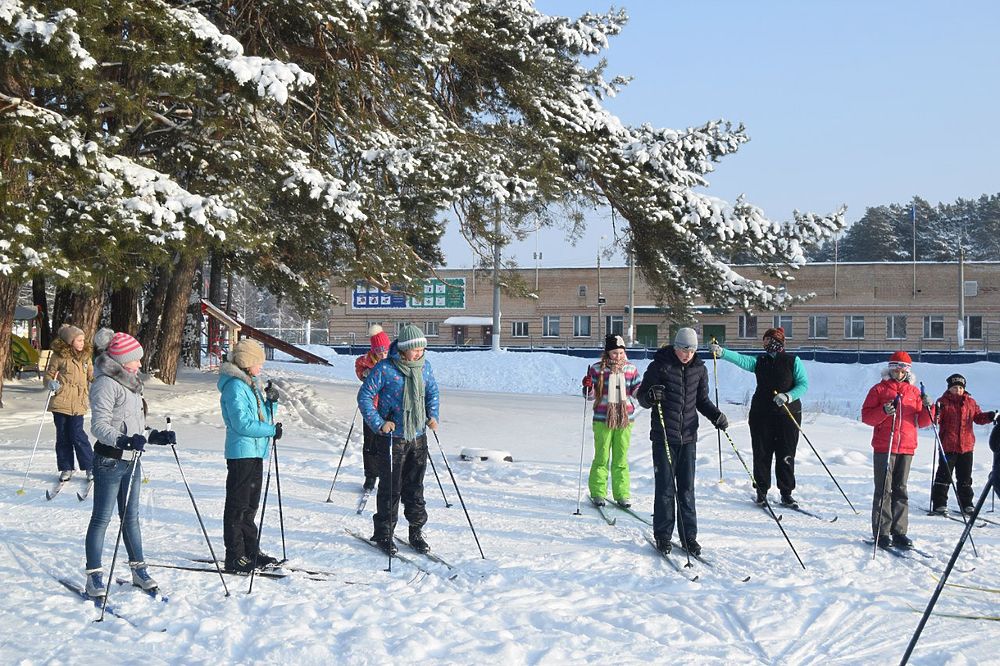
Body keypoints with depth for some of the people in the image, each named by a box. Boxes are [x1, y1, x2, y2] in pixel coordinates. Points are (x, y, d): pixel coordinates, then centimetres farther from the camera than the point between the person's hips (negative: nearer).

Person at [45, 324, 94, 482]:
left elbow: (92, 376, 17)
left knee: (77, 435, -6)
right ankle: (66, 468, 19)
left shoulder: (85, 356, 7)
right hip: (60, 402, -1)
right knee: (62, 436, 7)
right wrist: (51, 383, -16)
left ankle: (90, 466, 5)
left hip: (78, 403, 1)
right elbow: (49, 374, 3)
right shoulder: (59, 356, -3)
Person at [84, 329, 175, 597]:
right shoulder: (106, 383, -13)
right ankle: (94, 577, 3)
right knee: (102, 518, -2)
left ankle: (138, 570, 21)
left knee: (131, 517, 14)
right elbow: (99, 426, -21)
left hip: (132, 460, 8)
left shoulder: (130, 383, 16)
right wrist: (124, 440, -35)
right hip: (110, 460, -8)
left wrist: (156, 436, 9)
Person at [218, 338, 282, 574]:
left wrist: (271, 401, 1)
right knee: (238, 506, -4)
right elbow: (243, 424, -21)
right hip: (241, 453, -10)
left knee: (251, 504, 16)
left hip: (256, 452, 10)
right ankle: (234, 557, 0)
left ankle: (251, 551, 24)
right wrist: (272, 430, -15)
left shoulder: (251, 384, 15)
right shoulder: (235, 386, -15)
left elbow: (263, 417, 20)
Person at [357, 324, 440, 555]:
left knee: (415, 486, 9)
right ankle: (383, 533, 12)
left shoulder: (425, 367, 5)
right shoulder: (384, 369, -13)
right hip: (392, 437, -4)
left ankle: (416, 532, 18)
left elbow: (432, 392, 20)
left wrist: (432, 415, 5)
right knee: (390, 487, 0)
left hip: (418, 436, 5)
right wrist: (379, 423, -16)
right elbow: (364, 396, -9)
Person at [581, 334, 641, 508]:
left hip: (625, 419, 2)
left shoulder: (631, 369, 5)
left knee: (621, 458, 6)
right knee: (602, 458, 2)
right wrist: (587, 387, -19)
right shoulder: (597, 369, -1)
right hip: (603, 420, -2)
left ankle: (622, 494, 13)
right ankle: (597, 493, 11)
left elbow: (636, 390, 13)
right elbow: (591, 395, 2)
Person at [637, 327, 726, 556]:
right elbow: (642, 397, -2)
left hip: (688, 436, 3)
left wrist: (716, 415, -1)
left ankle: (689, 536, 14)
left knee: (687, 489, 7)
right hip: (663, 436, -3)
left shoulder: (699, 369, 6)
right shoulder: (659, 366, -6)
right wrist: (651, 396, -24)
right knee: (665, 488, -1)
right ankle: (663, 536, 10)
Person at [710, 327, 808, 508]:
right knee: (761, 454, 5)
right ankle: (762, 491, 16)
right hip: (761, 413, 3)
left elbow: (803, 384, -2)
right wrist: (722, 352, -24)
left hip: (788, 414, -2)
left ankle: (786, 493, 12)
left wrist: (788, 396, -19)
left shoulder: (793, 361, 2)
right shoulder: (759, 361, 9)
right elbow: (740, 359, -7)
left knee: (786, 456, 1)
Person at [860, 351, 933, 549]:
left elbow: (922, 421, 13)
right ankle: (882, 533, -2)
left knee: (901, 490, 8)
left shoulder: (914, 392, 14)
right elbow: (866, 415, -3)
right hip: (883, 447, -3)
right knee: (884, 490, -4)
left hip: (907, 448, 4)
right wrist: (884, 411, -19)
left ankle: (899, 532, 11)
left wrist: (928, 408, -6)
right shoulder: (879, 389, 4)